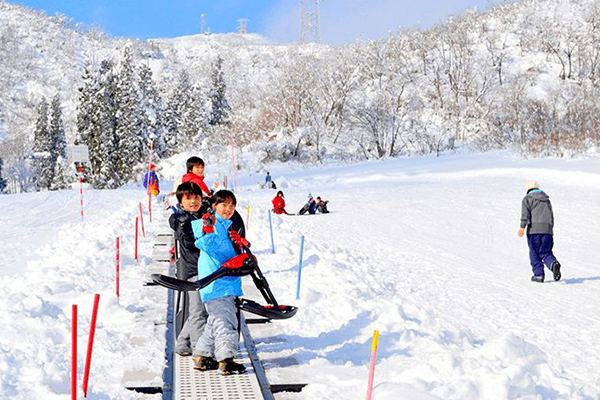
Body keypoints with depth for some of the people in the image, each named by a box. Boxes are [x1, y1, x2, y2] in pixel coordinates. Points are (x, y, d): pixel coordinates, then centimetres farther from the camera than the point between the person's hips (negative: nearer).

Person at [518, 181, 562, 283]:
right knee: (545, 252, 8)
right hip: (547, 229, 4)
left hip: (534, 228, -4)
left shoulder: (527, 199, 9)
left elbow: (525, 212, -7)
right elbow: (551, 215, 25)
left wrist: (522, 226, -16)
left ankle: (538, 275, 1)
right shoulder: (547, 200, 25)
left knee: (534, 253, 5)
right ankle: (553, 263, -22)